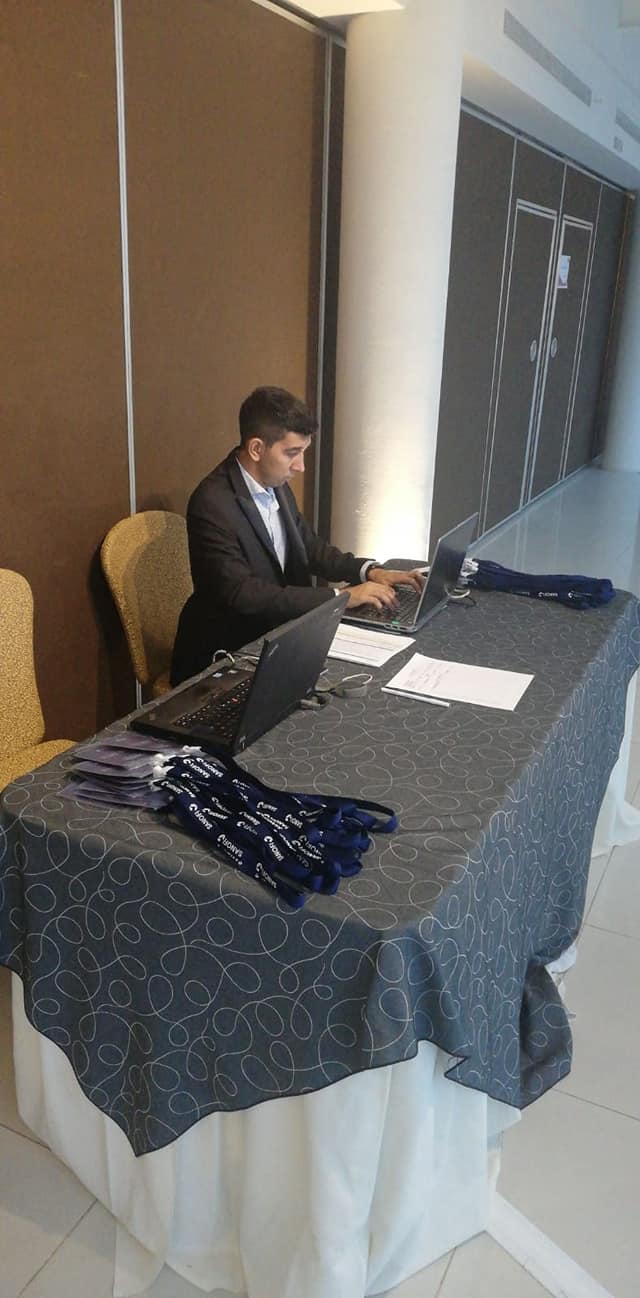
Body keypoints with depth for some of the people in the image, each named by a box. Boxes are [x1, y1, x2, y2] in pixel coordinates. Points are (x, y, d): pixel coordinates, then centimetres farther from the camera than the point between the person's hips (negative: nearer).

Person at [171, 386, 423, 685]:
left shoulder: (276, 485, 2)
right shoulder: (212, 503, -22)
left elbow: (309, 547, 13)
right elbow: (242, 594, -27)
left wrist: (370, 571, -4)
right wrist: (341, 597, -25)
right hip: (222, 657, -7)